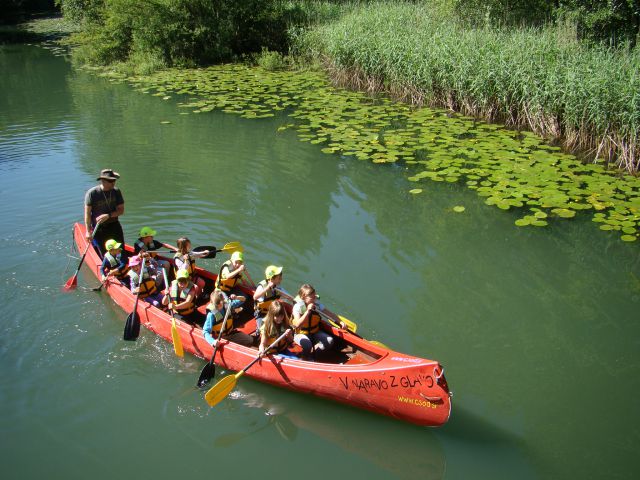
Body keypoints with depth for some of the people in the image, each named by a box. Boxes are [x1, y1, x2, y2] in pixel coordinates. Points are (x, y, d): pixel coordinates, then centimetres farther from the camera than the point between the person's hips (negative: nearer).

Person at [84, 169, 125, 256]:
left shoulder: (116, 192, -2)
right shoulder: (91, 193, -12)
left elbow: (121, 210, -3)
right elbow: (87, 213, -10)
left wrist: (108, 215, -20)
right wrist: (88, 231, -12)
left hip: (114, 226, 3)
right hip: (99, 228, -3)